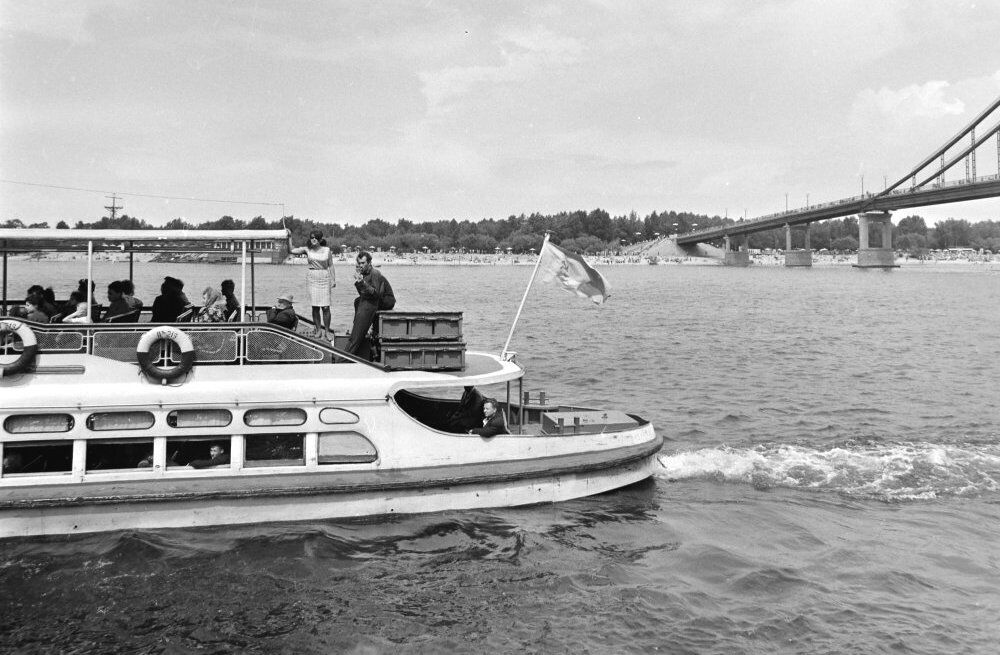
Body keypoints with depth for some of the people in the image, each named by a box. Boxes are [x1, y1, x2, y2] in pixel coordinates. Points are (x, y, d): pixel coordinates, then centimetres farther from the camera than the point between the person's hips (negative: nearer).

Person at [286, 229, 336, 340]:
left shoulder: (327, 250, 3)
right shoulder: (307, 250, 4)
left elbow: (331, 266, 7)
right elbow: (291, 250, -2)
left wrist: (333, 280, 0)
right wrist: (289, 237, -10)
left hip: (324, 278, -1)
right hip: (312, 278, 1)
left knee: (325, 307, -5)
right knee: (315, 306, 1)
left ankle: (327, 331, 4)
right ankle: (318, 330, 12)